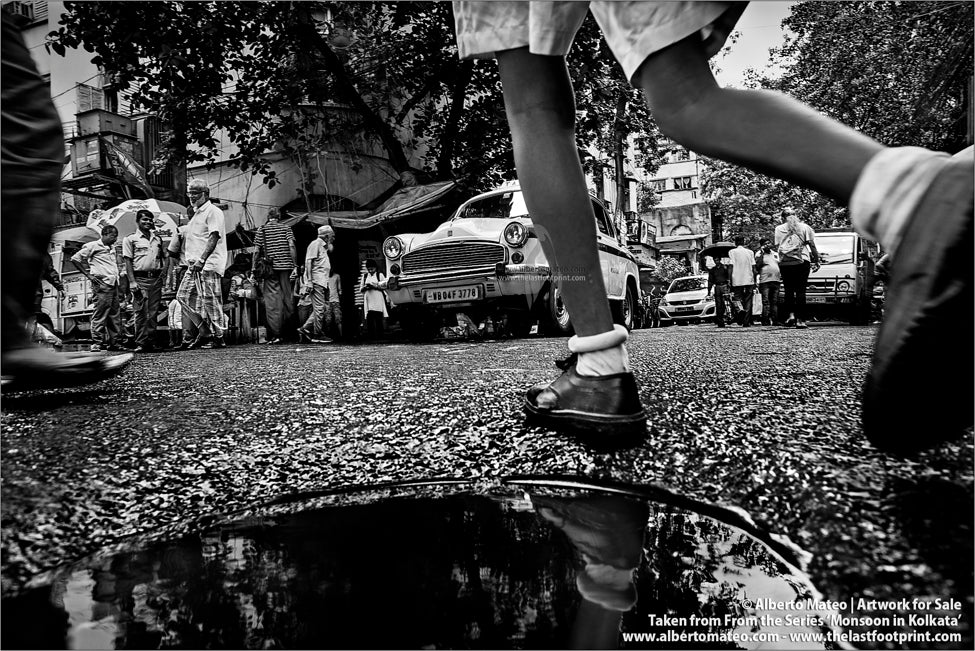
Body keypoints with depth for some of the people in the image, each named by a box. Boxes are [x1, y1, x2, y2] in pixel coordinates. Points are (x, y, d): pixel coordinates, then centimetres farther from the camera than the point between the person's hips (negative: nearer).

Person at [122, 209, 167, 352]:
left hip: (156, 278, 4)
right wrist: (132, 281, -11)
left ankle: (151, 342, 5)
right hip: (140, 279, -4)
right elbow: (128, 261, -1)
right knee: (141, 311, -7)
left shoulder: (157, 239, 18)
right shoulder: (130, 239, 5)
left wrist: (163, 274, 8)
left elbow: (164, 258, 22)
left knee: (153, 312, 2)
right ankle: (140, 343, -5)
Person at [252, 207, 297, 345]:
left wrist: (254, 267, 7)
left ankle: (275, 335, -9)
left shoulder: (262, 229, 6)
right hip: (286, 266, 1)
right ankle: (282, 331, 12)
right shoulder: (286, 228, 8)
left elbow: (257, 250, 1)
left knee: (272, 301, -3)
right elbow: (292, 246, -2)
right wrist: (295, 265, 0)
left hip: (269, 268, -1)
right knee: (287, 298, 9)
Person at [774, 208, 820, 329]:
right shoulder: (805, 227, 9)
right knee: (801, 291, 1)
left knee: (789, 290, 9)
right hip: (802, 261, 0)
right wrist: (816, 261, 11)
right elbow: (812, 246, 7)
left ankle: (790, 314, -7)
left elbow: (778, 245, 4)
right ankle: (800, 319, -3)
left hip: (785, 262, 0)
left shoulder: (779, 229, 9)